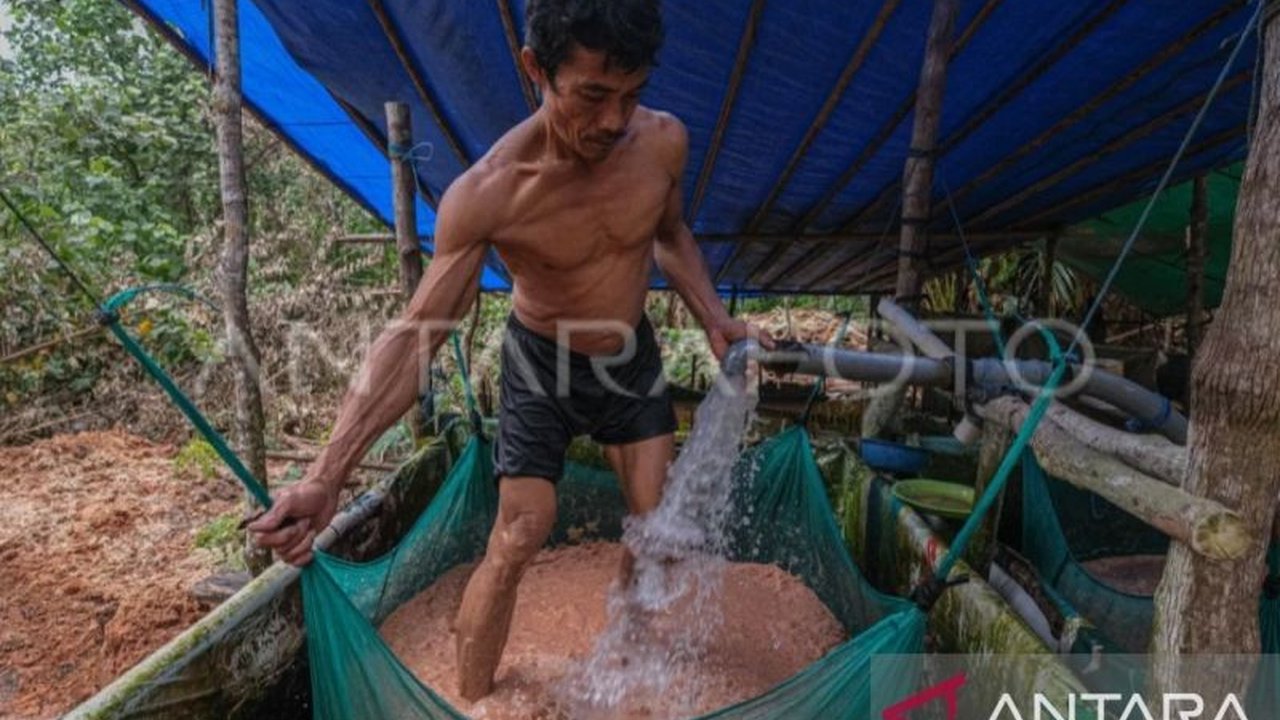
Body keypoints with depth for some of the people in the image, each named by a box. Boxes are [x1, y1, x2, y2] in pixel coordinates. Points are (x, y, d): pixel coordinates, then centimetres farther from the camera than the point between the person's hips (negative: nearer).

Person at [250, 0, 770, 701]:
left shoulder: (663, 142, -18)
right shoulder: (484, 195, -30)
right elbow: (414, 334, -29)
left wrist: (713, 317, -8)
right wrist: (328, 473, -36)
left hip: (632, 357, 4)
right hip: (542, 365, -4)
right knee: (515, 542, -4)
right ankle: (469, 703, 20)